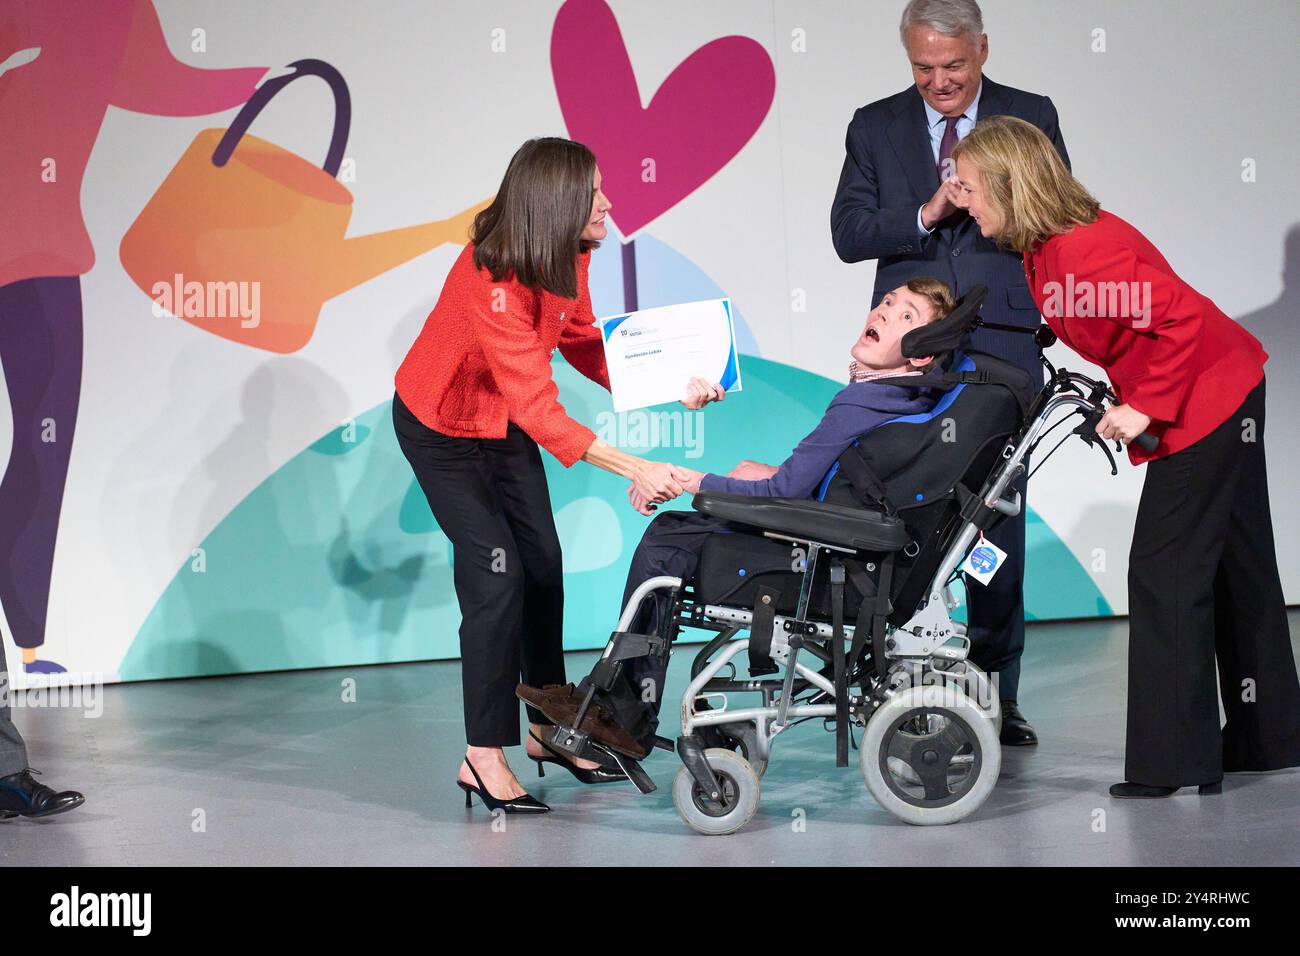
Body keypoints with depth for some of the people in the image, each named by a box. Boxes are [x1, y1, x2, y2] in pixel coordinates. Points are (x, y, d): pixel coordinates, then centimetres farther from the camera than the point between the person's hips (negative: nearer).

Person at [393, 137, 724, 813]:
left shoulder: (567, 258, -11)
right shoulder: (491, 281, -37)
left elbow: (585, 346, 0)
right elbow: (537, 407, -41)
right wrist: (633, 469, -46)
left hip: (506, 425, 8)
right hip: (442, 428, -8)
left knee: (542, 567, 8)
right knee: (496, 574, -14)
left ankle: (548, 728, 21)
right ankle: (484, 758, -7)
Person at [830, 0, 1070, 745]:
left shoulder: (1031, 118, 9)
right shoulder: (876, 126, 10)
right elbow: (849, 234, 1)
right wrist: (927, 213, -13)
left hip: (1003, 344, 0)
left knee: (1000, 521, 1)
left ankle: (998, 694, 8)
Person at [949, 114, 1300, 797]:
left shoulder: (1080, 253, -26)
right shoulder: (1046, 247, 4)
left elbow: (1182, 317, -29)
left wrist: (1145, 407, -23)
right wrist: (1133, 399, 9)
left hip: (1203, 403, -10)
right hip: (1227, 395, 10)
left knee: (1165, 574, -7)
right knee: (1234, 568, 16)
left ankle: (1175, 760, -2)